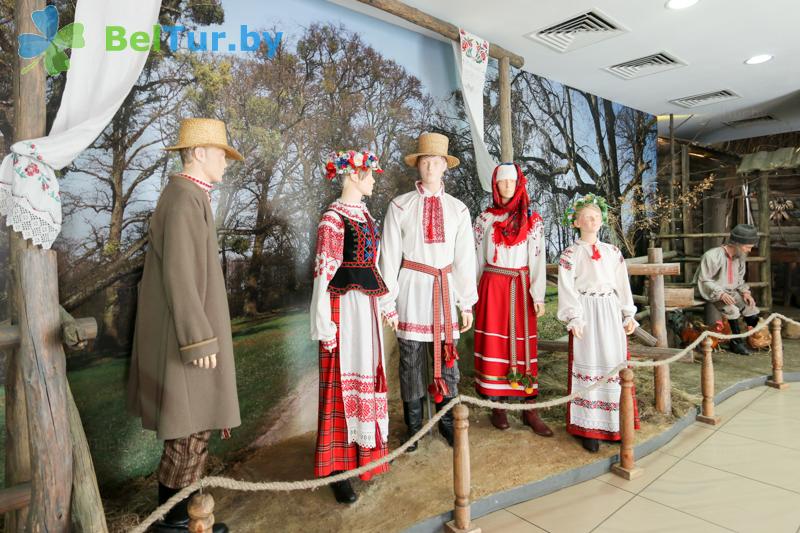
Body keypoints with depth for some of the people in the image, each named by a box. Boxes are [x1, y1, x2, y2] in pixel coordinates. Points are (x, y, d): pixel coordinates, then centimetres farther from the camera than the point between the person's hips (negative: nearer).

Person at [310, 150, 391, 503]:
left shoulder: (364, 213, 14)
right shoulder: (334, 217, -12)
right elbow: (324, 271, -15)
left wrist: (381, 302, 17)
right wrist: (325, 323, -16)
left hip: (368, 300, 9)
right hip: (345, 303, -9)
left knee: (368, 372, 16)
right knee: (343, 377, -1)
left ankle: (365, 448, 34)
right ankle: (337, 466, 13)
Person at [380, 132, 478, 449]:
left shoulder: (458, 209, 6)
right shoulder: (400, 206, -1)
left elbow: (465, 257, 7)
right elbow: (389, 256, -1)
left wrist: (467, 303, 5)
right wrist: (389, 303, -3)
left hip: (446, 289, 2)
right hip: (412, 289, -2)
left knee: (448, 359, 10)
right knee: (411, 361, 7)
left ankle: (447, 422, 29)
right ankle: (413, 426, 26)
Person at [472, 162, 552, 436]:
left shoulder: (532, 219, 5)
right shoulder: (485, 218, 6)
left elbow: (537, 259, 0)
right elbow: (478, 257, 8)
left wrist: (538, 295, -8)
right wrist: (475, 293, 6)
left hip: (521, 288, 0)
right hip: (492, 287, 0)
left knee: (523, 343, 2)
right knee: (494, 342, 1)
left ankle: (530, 409, 8)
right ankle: (498, 405, 12)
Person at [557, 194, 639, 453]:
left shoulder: (613, 252, 12)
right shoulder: (570, 254, -2)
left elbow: (622, 284, 13)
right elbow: (567, 289, -8)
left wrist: (628, 315, 9)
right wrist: (573, 318, -16)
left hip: (611, 313, 5)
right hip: (587, 314, -4)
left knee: (614, 364, 7)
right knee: (588, 366, -1)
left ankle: (615, 423, 21)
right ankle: (589, 428, 7)